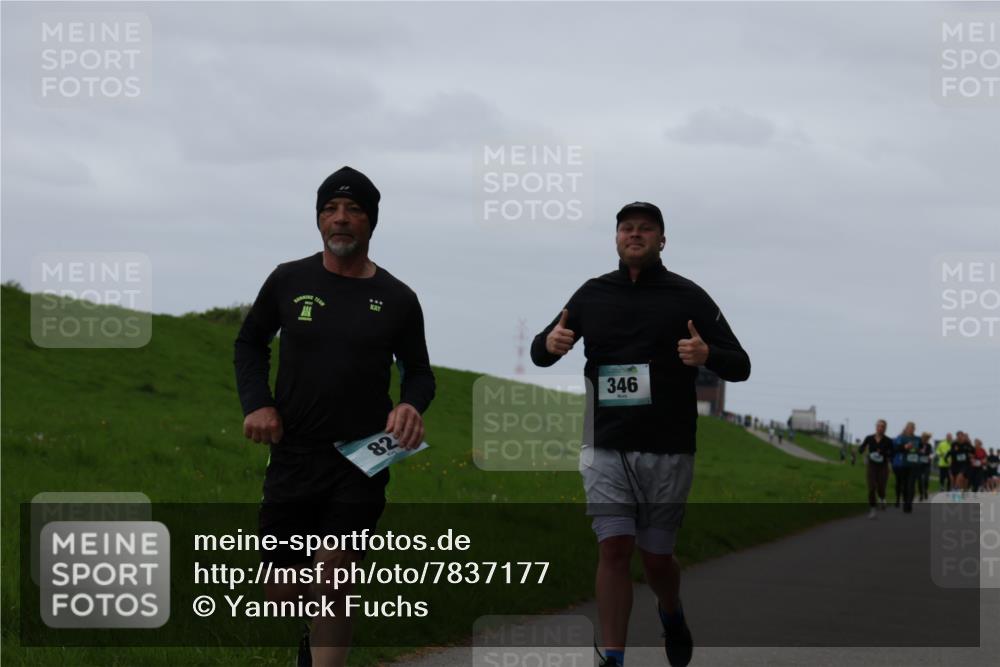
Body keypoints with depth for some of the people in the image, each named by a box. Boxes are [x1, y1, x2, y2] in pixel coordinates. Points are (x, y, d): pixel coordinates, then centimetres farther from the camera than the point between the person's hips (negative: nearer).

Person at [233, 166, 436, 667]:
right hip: (293, 455, 2)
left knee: (332, 580, -12)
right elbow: (250, 343, 14)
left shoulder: (396, 299, 0)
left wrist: (411, 404, -13)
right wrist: (257, 402, -3)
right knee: (282, 590, 6)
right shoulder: (289, 281, 1)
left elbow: (418, 371, 10)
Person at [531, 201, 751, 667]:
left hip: (668, 451, -1)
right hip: (607, 448, 1)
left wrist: (708, 355, -22)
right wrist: (549, 343, -8)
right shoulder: (592, 294, 10)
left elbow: (740, 366, 1)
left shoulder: (687, 296, 2)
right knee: (613, 549, -8)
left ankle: (671, 613, 39)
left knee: (656, 556, 6)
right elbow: (540, 353, 17)